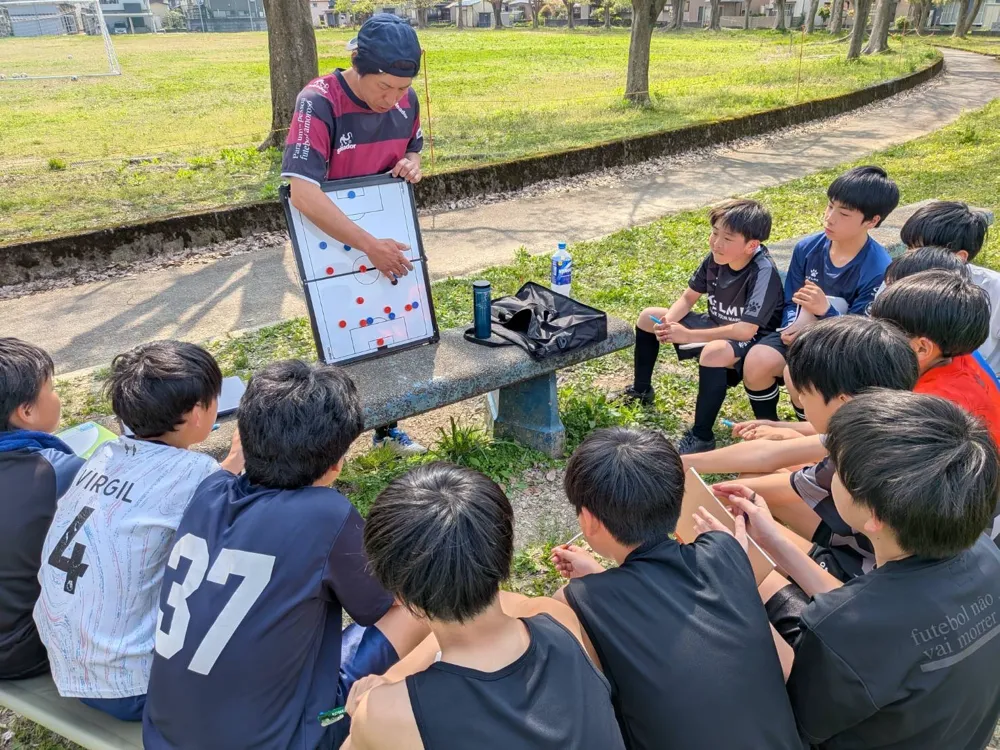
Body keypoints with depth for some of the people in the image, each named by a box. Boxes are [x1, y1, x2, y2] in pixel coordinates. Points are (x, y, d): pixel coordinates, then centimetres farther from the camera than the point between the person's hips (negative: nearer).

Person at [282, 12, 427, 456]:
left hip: (390, 243, 6)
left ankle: (386, 426, 34)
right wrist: (369, 245, -37)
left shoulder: (405, 100, -7)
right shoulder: (319, 103, -25)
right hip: (333, 247, -5)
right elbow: (302, 193, -35)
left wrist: (412, 163, -11)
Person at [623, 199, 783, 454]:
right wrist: (667, 323, -19)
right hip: (716, 327, 8)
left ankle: (701, 437, -26)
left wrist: (689, 335, -35)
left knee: (714, 352, -43)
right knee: (648, 317, 5)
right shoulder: (716, 258, -9)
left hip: (751, 344, -8)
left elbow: (747, 330, -37)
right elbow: (688, 298, 2)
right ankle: (641, 390, 23)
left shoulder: (764, 273, -29)